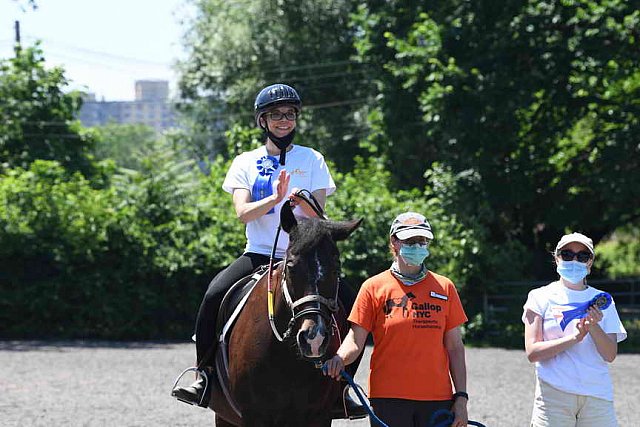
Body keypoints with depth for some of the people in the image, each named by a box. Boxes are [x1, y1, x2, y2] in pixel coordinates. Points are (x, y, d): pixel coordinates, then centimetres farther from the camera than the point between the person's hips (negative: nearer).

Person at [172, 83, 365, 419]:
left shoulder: (312, 160, 7)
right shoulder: (246, 162, 8)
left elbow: (318, 217, -2)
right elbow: (242, 212, -6)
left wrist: (301, 201, -25)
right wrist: (275, 198, -24)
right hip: (258, 254, 0)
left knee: (350, 304, -21)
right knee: (215, 294, -27)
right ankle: (205, 375, -14)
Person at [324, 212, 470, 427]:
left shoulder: (444, 287, 10)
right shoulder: (373, 287, 3)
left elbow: (455, 347, 10)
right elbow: (355, 340, -2)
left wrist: (461, 397, 4)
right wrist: (339, 358, -24)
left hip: (437, 400, 2)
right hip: (389, 399, -2)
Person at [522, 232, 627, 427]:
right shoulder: (541, 297, 5)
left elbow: (610, 355, 4)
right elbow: (532, 352, -5)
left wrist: (594, 326, -13)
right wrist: (574, 337, -15)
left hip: (597, 396, 2)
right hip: (554, 394, -2)